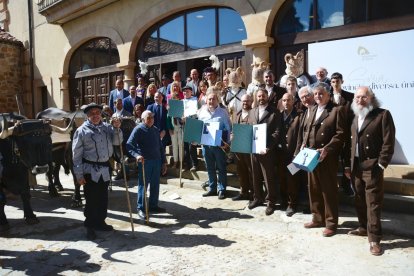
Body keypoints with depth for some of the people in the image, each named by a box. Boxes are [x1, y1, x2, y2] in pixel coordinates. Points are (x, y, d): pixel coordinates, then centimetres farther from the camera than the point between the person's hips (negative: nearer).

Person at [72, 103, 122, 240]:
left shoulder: (107, 127, 7)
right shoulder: (82, 131, -7)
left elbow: (117, 141, 1)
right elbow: (77, 154, -7)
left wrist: (116, 128, -14)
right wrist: (79, 175, -9)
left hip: (105, 168, 5)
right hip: (90, 170, -5)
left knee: (103, 198, 15)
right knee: (91, 199, 1)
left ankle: (100, 222, 32)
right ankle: (90, 227, 16)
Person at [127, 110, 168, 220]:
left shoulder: (156, 130, 14)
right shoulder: (138, 129, -6)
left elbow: (160, 146, 18)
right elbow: (129, 144, -16)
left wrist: (164, 162, 15)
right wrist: (136, 155, -32)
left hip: (157, 161, 6)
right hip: (144, 161, -6)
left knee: (155, 185, 12)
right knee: (143, 185, 1)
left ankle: (153, 205, 26)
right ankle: (141, 208, 11)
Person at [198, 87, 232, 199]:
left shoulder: (223, 112, -4)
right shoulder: (202, 112, 6)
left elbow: (228, 128, -4)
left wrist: (226, 142, -13)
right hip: (205, 143, 4)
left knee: (221, 168, 5)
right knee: (210, 168, 13)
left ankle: (222, 189, 16)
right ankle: (212, 188, 26)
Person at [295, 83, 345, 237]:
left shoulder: (336, 110, -5)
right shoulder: (312, 110, 16)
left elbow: (340, 133, -12)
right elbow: (304, 129, 19)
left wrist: (327, 149, -21)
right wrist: (302, 144, 2)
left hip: (327, 157, -7)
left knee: (329, 190, 1)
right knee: (314, 189, 13)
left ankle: (331, 223, 12)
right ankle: (318, 218, 27)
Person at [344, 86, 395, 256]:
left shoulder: (383, 115, -5)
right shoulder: (355, 118, 15)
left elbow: (388, 143, -10)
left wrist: (380, 165, -15)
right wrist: (349, 165, 11)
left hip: (372, 167, -6)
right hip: (356, 167, 6)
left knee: (373, 203, -3)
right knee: (360, 201, 16)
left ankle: (374, 238, 6)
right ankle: (364, 227, 32)